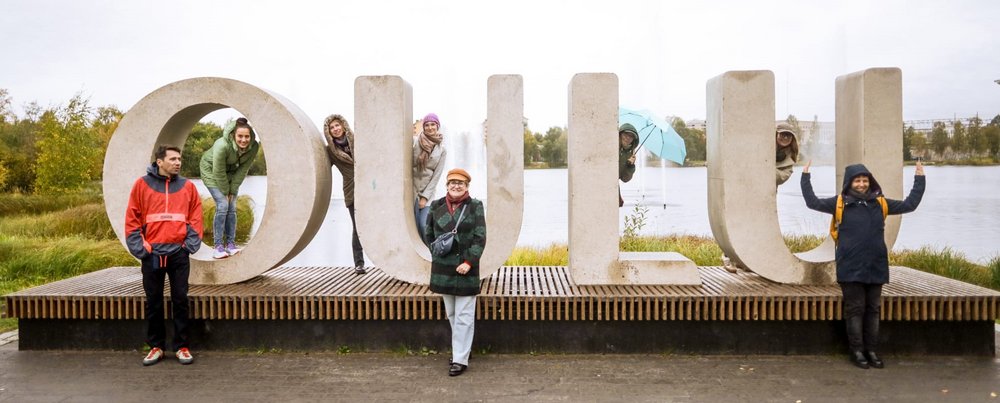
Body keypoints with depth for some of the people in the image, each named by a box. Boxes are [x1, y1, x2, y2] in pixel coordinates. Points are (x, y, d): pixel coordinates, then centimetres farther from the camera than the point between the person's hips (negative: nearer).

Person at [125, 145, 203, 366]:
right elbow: (132, 219, 2)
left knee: (180, 300, 3)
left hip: (179, 254, 1)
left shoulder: (187, 186, 6)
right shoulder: (142, 184, 2)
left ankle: (182, 347, 11)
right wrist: (140, 247, -6)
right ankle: (155, 346, 19)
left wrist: (190, 245, -3)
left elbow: (196, 217, 6)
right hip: (152, 254, 0)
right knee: (153, 302, 8)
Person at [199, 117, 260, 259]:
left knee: (232, 207, -1)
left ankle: (231, 244, 6)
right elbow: (219, 172, -27)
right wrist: (225, 192, -16)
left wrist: (232, 190, -12)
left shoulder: (254, 146, -24)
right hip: (211, 170, -5)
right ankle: (218, 246, -10)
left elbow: (243, 169, -14)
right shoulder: (222, 146, -38)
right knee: (222, 205, -14)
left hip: (231, 172, 5)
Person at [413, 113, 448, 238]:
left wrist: (425, 197, -5)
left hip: (428, 192, 1)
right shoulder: (415, 142, 0)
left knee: (424, 225, -13)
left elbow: (437, 175, 1)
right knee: (415, 226, -4)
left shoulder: (442, 150, 5)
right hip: (412, 189, -1)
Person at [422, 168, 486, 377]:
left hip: (465, 268, -4)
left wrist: (469, 262, -17)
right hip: (443, 267, 4)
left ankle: (460, 359, 2)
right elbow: (428, 234, 14)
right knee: (451, 314, 15)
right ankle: (462, 348, 31)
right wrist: (438, 251, 2)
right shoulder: (436, 206, 5)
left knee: (464, 316, -3)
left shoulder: (475, 207, -4)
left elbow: (480, 238, -9)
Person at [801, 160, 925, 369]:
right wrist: (806, 177, -5)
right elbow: (813, 202, -4)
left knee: (873, 309, 10)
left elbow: (909, 204, 14)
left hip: (875, 268, 3)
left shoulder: (880, 203, 8)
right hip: (851, 269, -3)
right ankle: (857, 351, 11)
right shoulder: (840, 203, -1)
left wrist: (919, 179, 14)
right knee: (855, 309, 2)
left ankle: (871, 350, 19)